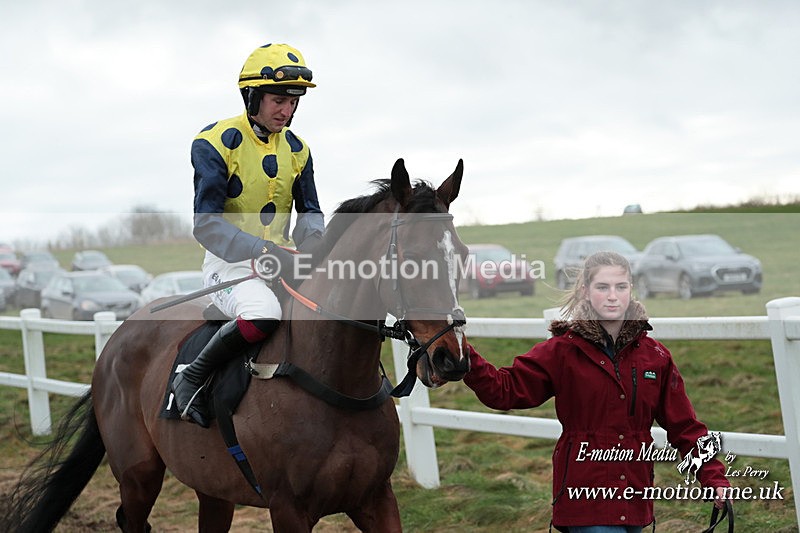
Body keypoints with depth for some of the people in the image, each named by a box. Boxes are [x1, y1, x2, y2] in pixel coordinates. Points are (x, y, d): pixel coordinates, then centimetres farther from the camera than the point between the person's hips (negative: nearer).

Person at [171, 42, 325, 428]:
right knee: (263, 314, -37)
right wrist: (265, 251, -29)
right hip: (229, 263, -6)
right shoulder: (215, 144, -11)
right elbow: (206, 225, -17)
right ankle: (190, 379, -15)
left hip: (282, 262, 7)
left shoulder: (296, 150, 9)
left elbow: (310, 213, 16)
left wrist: (309, 248, -10)